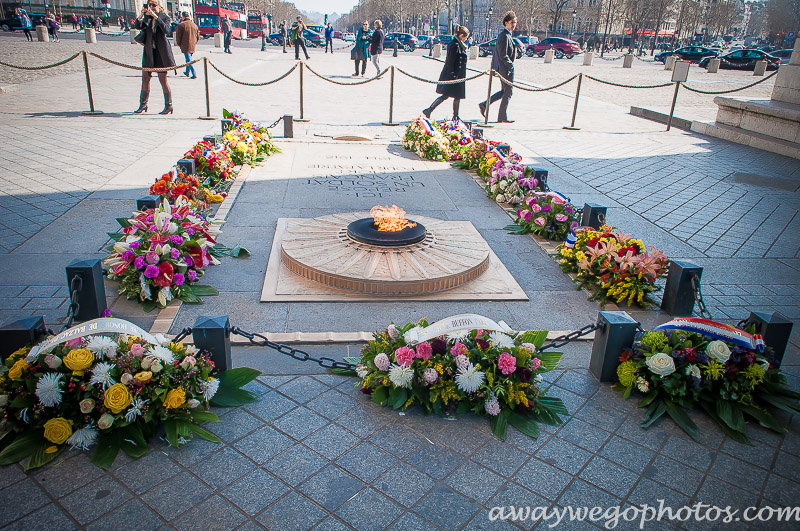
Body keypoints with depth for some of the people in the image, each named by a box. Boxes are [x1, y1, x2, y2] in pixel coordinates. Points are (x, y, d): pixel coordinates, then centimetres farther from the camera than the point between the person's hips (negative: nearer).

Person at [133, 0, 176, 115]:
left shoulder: (164, 17, -1)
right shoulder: (147, 17, 10)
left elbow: (166, 29, -21)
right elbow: (138, 27, -4)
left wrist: (155, 16, -26)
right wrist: (141, 15, -18)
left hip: (161, 52, -5)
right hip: (149, 51, 5)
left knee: (162, 79, -4)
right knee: (145, 78, 7)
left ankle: (168, 106, 6)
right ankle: (143, 104, 16)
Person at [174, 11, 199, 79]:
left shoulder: (181, 25, -10)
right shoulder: (194, 25, 7)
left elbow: (178, 37, -8)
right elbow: (198, 37, 12)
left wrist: (179, 44, 7)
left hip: (185, 46, -6)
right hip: (193, 46, 6)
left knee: (189, 60, -4)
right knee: (189, 59, 20)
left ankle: (194, 74, -13)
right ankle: (187, 72, 31)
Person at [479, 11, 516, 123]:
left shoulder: (505, 35, 14)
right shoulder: (505, 36, -18)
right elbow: (503, 56, -22)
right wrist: (511, 65, -14)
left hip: (502, 67, 10)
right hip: (506, 68, -10)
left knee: (504, 91, 20)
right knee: (507, 92, 0)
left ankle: (484, 104, 19)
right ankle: (503, 117, 8)